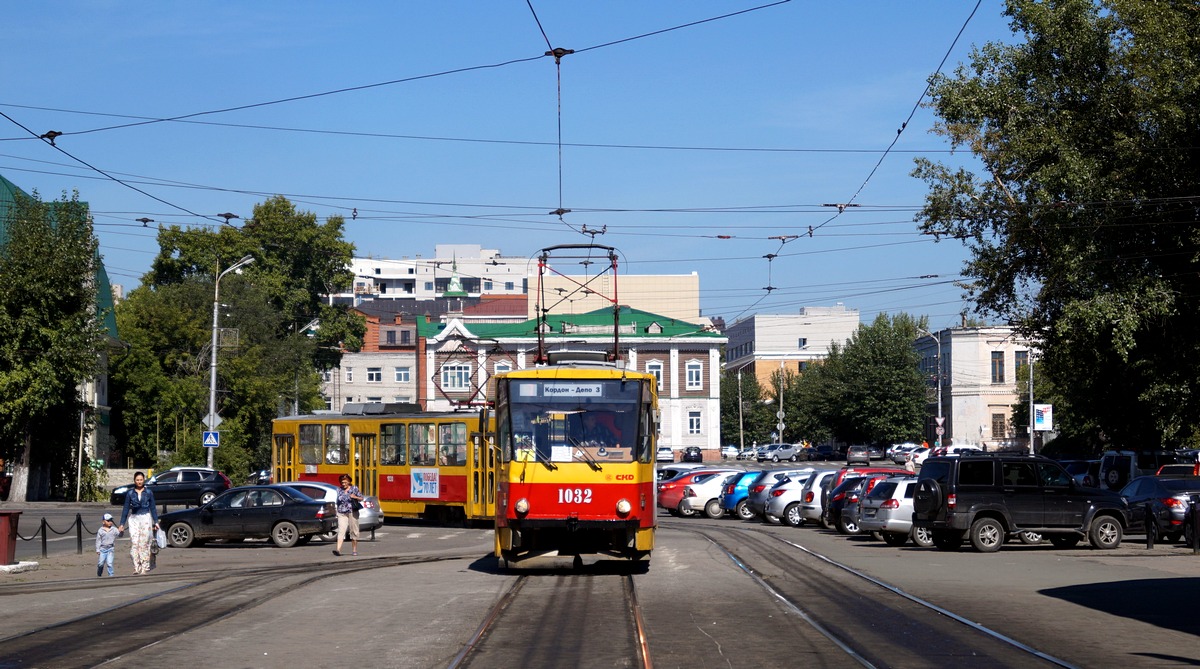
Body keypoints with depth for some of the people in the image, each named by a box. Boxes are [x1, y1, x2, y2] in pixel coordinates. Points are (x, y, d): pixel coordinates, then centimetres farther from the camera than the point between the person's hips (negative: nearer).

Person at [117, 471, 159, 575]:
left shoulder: (148, 492, 3)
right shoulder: (130, 493, 4)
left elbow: (153, 508, 8)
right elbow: (126, 508, 7)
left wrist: (156, 522, 5)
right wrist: (122, 524, 4)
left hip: (146, 518, -1)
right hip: (134, 519, 1)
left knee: (144, 543, -3)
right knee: (134, 543, -8)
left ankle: (145, 567, 2)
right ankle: (137, 567, -8)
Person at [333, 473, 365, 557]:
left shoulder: (354, 488, 3)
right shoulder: (340, 491, 11)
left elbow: (361, 498, 5)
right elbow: (338, 502, 19)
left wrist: (355, 497, -14)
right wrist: (337, 512, 14)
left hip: (352, 512, -1)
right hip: (342, 514, 1)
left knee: (353, 531, 4)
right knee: (341, 531, -12)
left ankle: (354, 550, 14)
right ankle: (338, 549, -24)